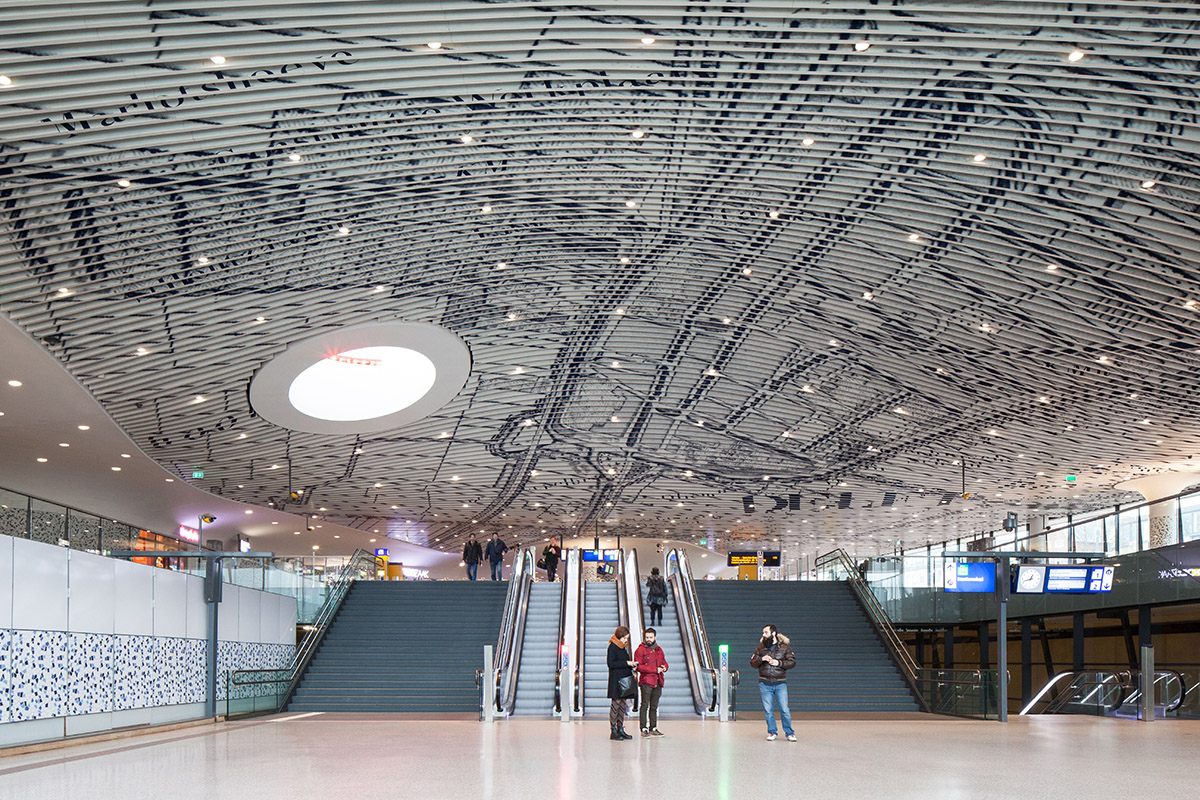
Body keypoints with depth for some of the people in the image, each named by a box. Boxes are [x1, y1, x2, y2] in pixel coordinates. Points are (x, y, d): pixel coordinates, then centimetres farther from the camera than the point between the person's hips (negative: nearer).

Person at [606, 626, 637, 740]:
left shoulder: (623, 647, 16)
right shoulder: (612, 647, -9)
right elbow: (611, 663, -17)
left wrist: (631, 665, 5)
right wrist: (626, 663, -19)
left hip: (624, 679, 8)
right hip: (616, 680, -8)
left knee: (623, 704, 9)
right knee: (616, 704, -6)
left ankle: (620, 729, 14)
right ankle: (613, 731, -3)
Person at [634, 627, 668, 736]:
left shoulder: (659, 650, 16)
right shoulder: (640, 650, -4)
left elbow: (664, 662, 24)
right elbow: (639, 667, -12)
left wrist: (664, 667, -2)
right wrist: (655, 670, -16)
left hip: (657, 682, 6)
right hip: (646, 681, -6)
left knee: (654, 706, 12)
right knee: (645, 705, -7)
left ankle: (653, 728, 18)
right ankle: (644, 729, -5)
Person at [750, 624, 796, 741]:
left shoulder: (785, 647, 3)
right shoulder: (760, 647, 9)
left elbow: (792, 662, 0)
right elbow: (752, 662, 10)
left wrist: (779, 663, -14)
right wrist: (761, 659, -10)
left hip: (780, 684, -2)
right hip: (765, 684, 2)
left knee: (784, 709, -6)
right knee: (768, 710, 3)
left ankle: (789, 733, 5)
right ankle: (772, 732, 15)